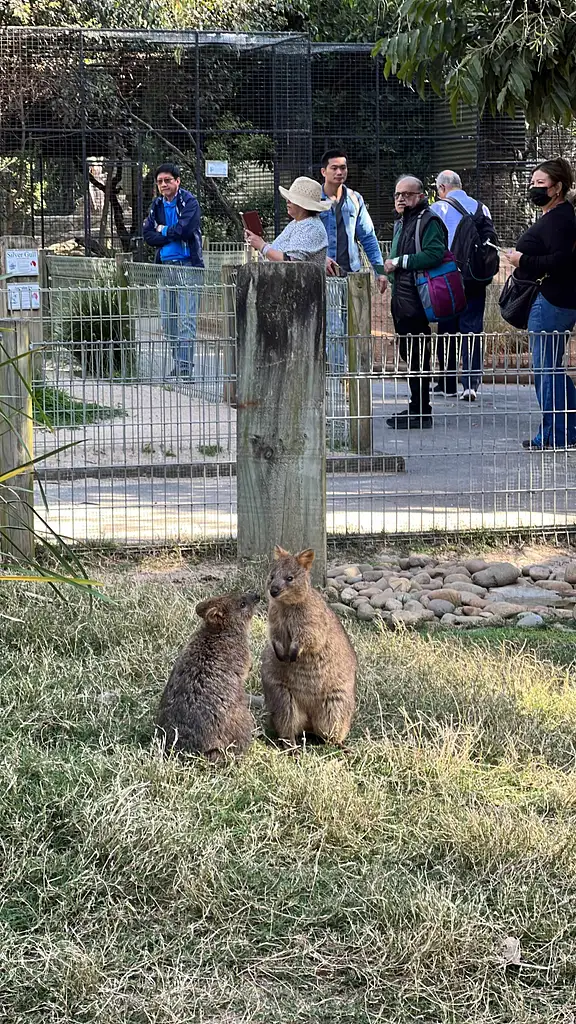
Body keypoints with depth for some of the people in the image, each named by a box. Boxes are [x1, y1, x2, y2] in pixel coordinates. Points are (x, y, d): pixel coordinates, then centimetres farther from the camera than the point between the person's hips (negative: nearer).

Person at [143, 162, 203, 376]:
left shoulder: (189, 202, -4)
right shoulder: (157, 205, 14)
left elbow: (185, 230, -17)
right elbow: (147, 234, 5)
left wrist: (163, 231, -1)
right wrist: (173, 235, -8)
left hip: (186, 265, -7)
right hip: (166, 266, 7)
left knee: (186, 320, -12)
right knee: (168, 320, 9)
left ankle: (185, 366, -15)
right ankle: (178, 364, 16)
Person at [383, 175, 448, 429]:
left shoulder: (429, 221, -10)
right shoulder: (401, 223, 22)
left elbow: (434, 255, -25)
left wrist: (399, 262, -18)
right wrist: (391, 268, 14)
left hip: (417, 300, -10)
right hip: (401, 300, 10)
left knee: (417, 356, -9)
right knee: (408, 353, 13)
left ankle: (421, 411, -7)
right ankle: (416, 408, 20)